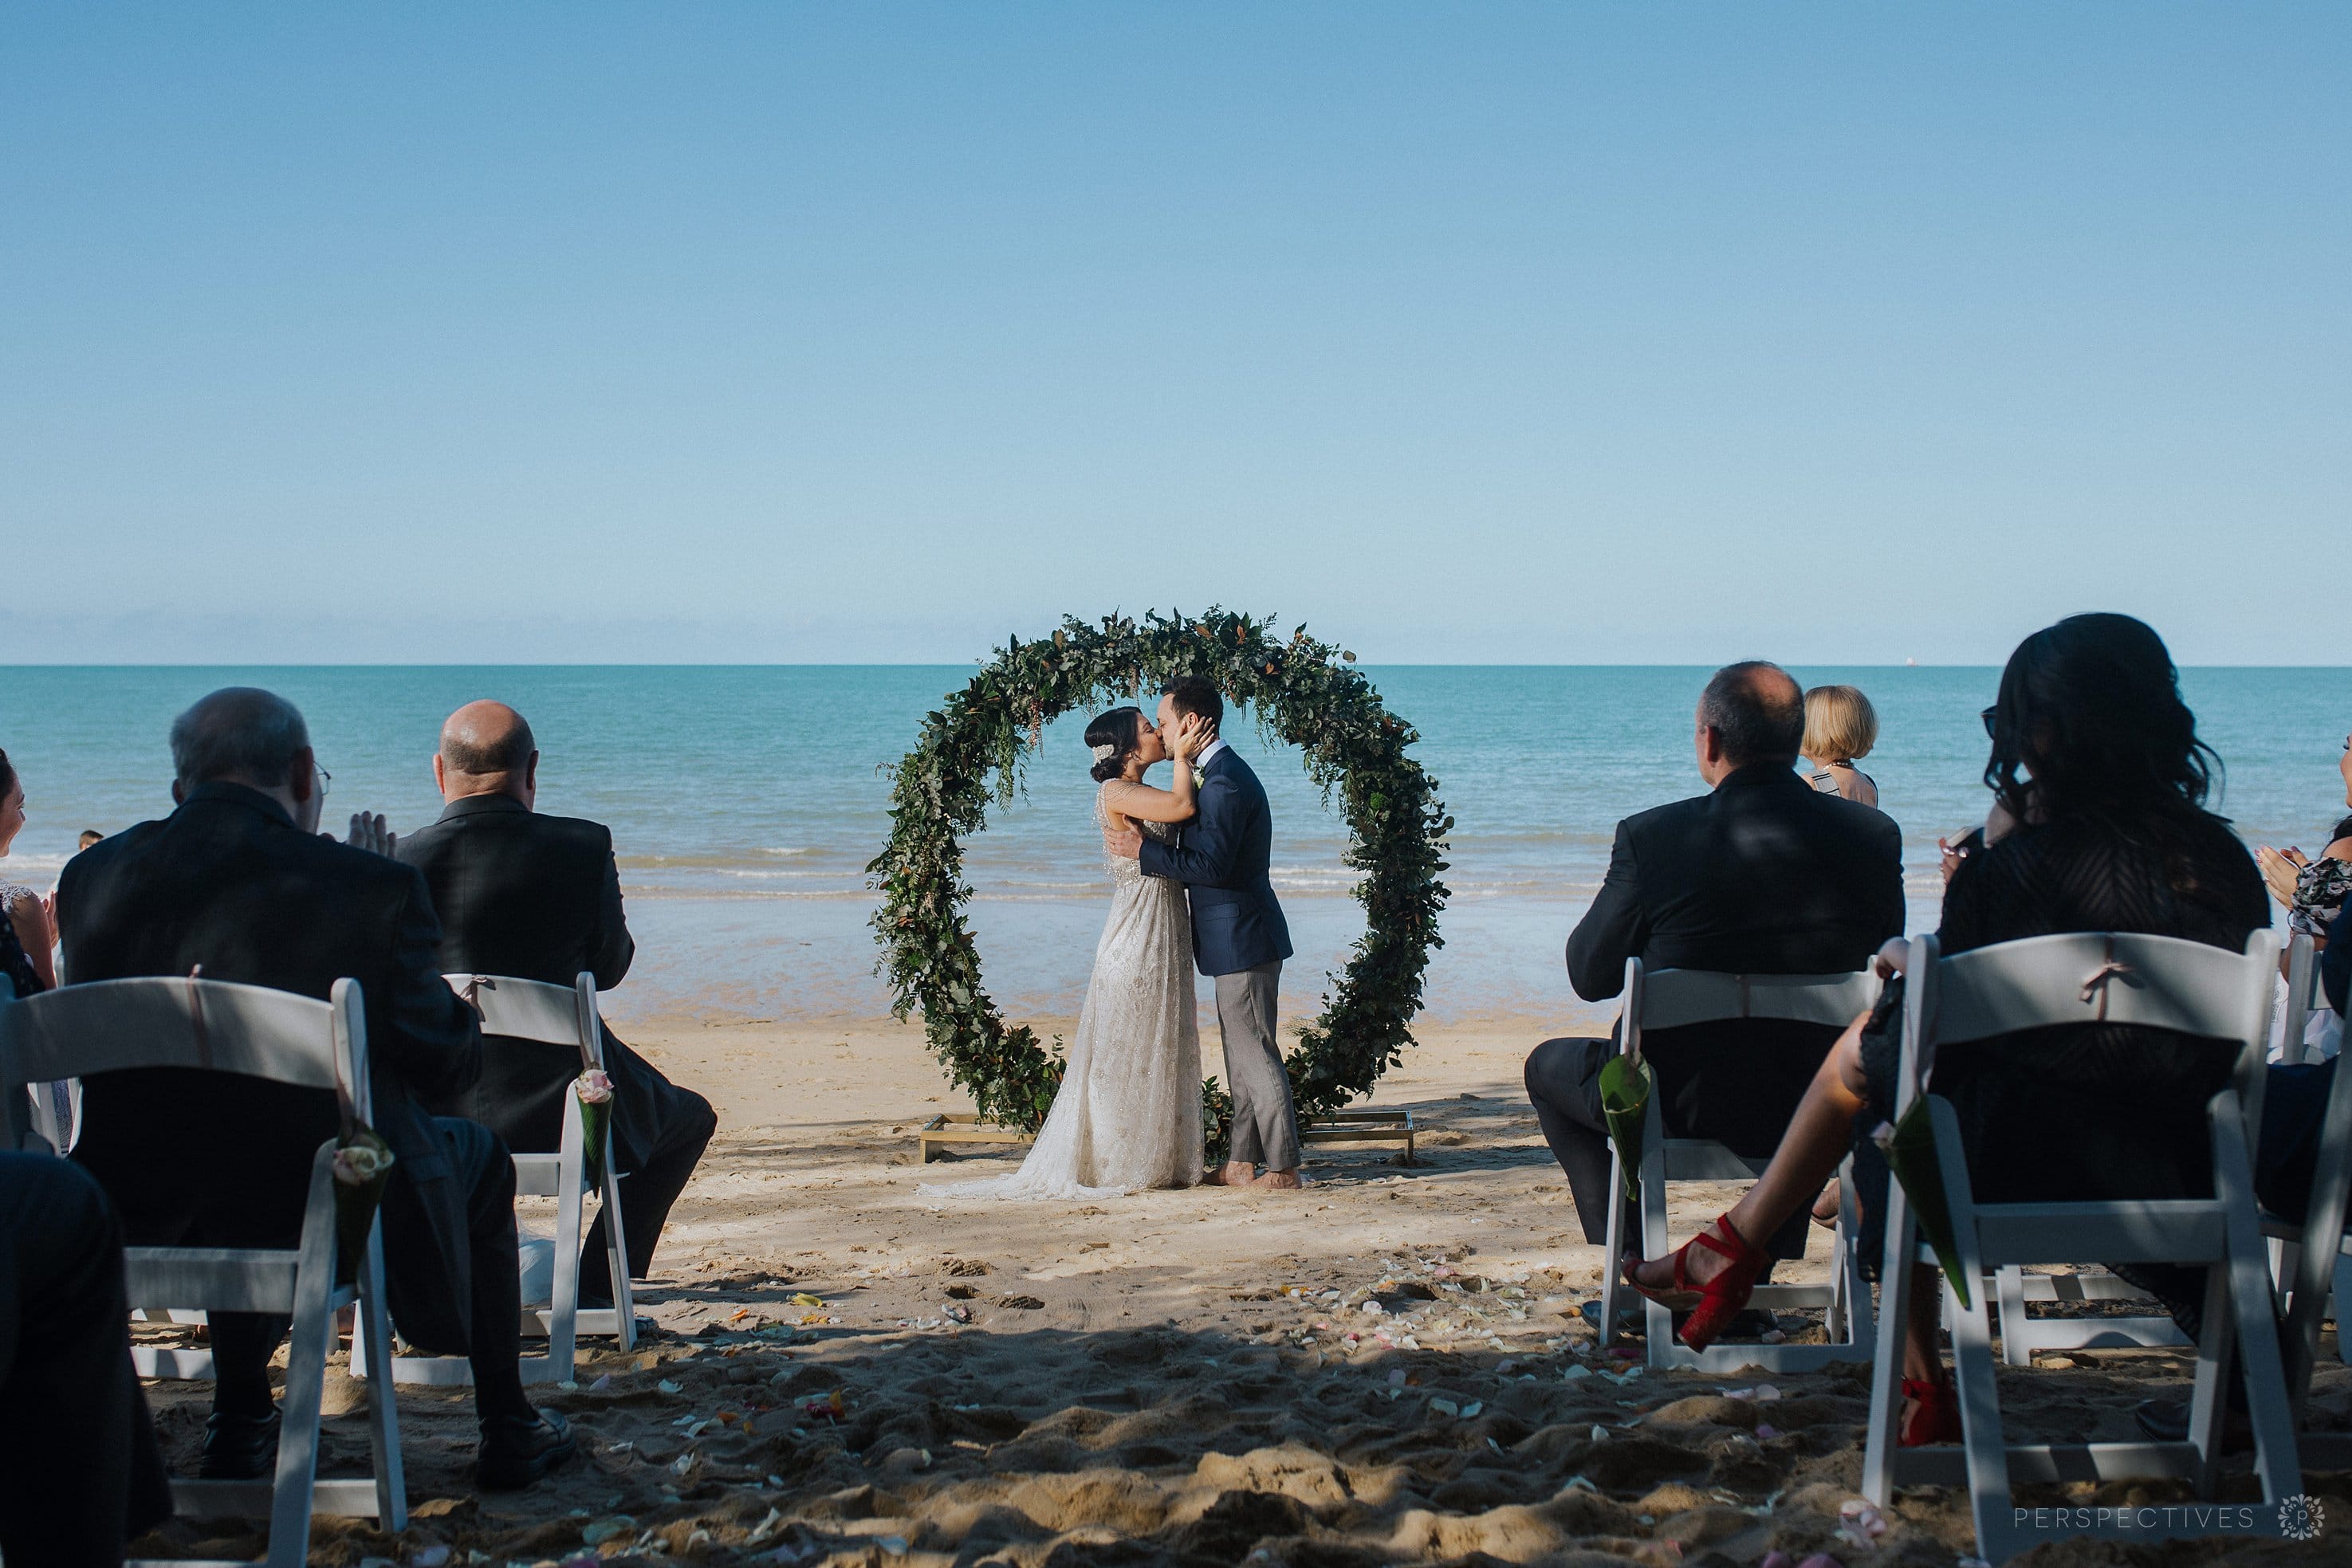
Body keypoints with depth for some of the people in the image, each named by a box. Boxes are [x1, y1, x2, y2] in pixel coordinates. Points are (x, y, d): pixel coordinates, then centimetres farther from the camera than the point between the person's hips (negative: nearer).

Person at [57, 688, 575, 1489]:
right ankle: (507, 1433, 34)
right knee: (481, 1158, 27)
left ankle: (239, 1423, 40)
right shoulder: (371, 886, -18)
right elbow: (447, 1061, -8)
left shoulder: (94, 874, -6)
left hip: (144, 1221, 4)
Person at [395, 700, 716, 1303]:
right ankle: (594, 1290, 19)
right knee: (690, 1117, 26)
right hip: (560, 1117, -3)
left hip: (429, 1123, 3)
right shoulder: (584, 847, -11)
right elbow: (610, 967, 2)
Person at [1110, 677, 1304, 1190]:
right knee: (1243, 1054, 13)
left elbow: (1211, 865, -26)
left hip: (1243, 940, -11)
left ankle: (1283, 1167, 0)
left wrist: (1143, 851, -18)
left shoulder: (1225, 782, -20)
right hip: (1238, 940, 11)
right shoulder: (1220, 774, 14)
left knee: (1256, 1054, -5)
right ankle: (1243, 1163, 19)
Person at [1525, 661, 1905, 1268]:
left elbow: (1590, 977, -6)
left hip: (1682, 1107, -3)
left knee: (1548, 1066, 28)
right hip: (1827, 1112, 3)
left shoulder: (1651, 836, -17)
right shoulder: (1875, 836, -8)